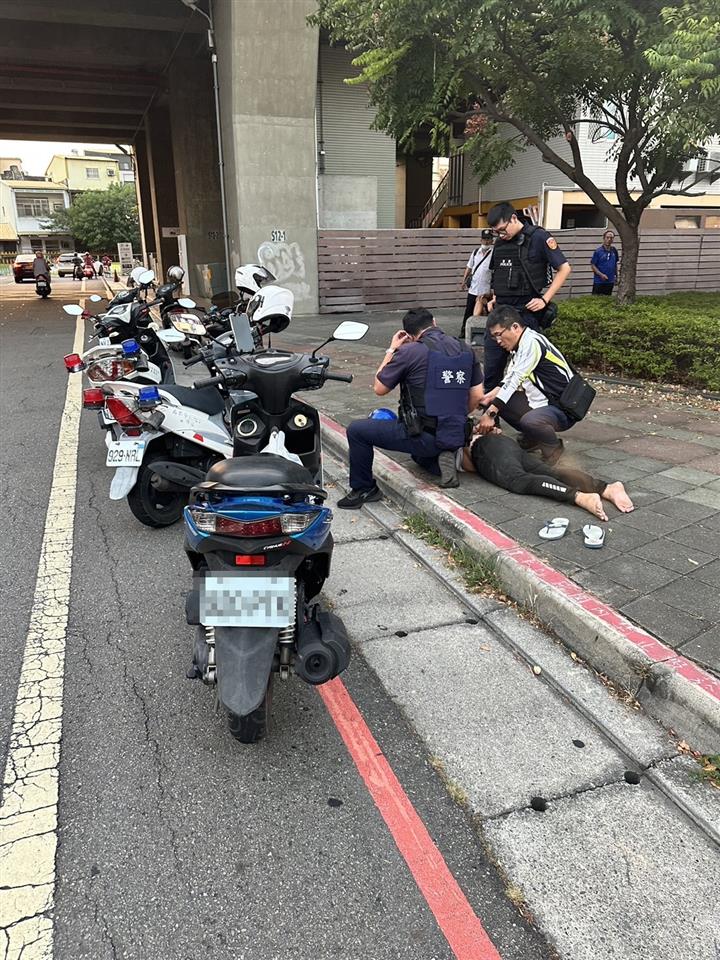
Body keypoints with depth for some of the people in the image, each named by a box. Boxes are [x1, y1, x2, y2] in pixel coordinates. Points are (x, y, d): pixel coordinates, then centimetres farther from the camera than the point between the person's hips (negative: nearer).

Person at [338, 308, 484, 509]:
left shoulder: (410, 351, -11)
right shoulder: (465, 350, 6)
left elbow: (379, 388, 0)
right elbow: (477, 396, 10)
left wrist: (391, 351, 10)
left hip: (424, 437, -7)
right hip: (456, 437, 7)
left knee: (357, 430, 4)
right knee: (420, 450, 40)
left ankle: (363, 488, 12)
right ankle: (443, 456, 9)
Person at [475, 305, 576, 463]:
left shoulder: (532, 343, -20)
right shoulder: (520, 344, 8)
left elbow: (515, 379, -26)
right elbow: (510, 380, 7)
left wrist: (491, 413, -28)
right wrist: (491, 396, -11)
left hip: (564, 409, -9)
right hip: (542, 402, 9)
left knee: (530, 421, -37)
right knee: (499, 401, 3)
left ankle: (553, 447, -3)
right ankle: (532, 439, 16)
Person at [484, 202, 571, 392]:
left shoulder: (539, 237, -6)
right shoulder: (500, 242, 13)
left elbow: (564, 268, -5)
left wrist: (544, 299, -11)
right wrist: (495, 298, 11)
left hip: (525, 311, -6)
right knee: (492, 362, 8)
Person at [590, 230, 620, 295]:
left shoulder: (614, 251, 6)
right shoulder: (598, 251, -9)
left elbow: (615, 263, 18)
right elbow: (592, 265, -9)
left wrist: (616, 275, 17)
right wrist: (601, 274, -18)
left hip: (610, 282, 5)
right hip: (599, 282, -5)